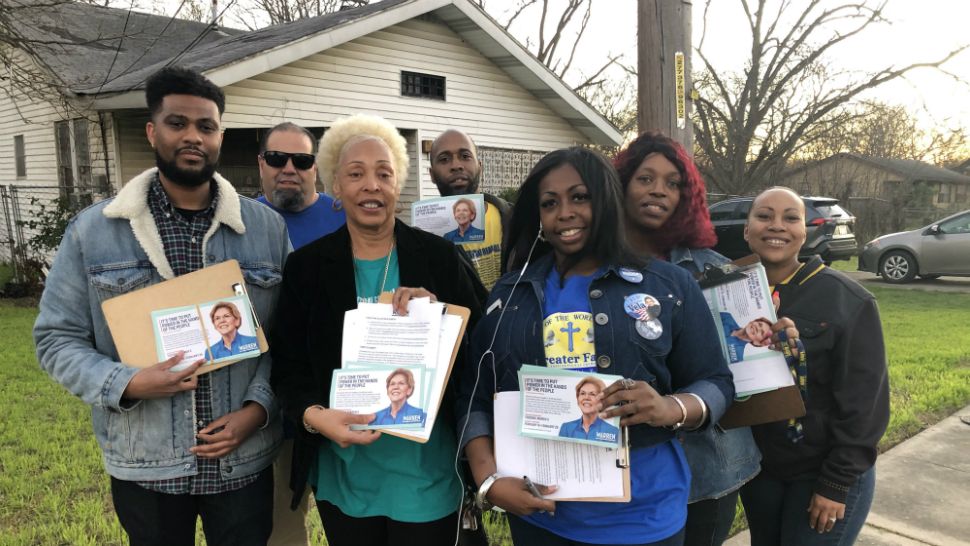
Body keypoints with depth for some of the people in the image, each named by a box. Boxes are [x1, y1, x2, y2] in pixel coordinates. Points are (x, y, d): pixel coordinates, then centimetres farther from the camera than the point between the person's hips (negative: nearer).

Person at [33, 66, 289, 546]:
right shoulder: (92, 230, -3)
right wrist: (126, 384, -15)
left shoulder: (267, 228, -1)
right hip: (144, 467, 0)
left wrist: (258, 407, -11)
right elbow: (57, 338, 1)